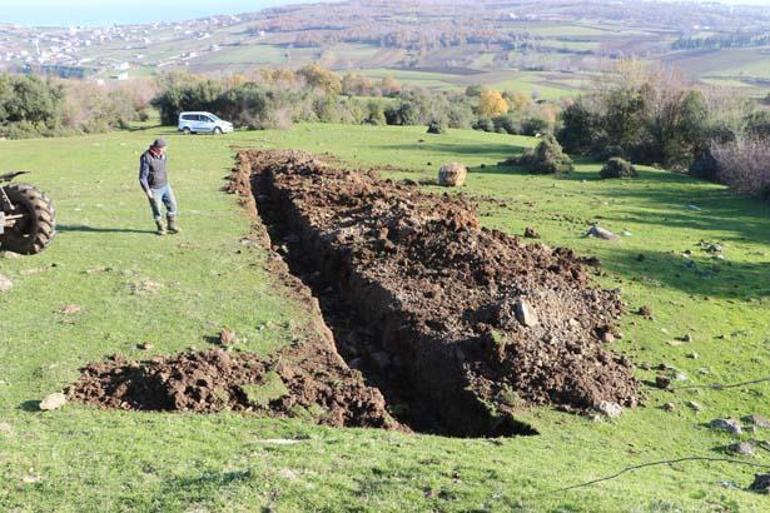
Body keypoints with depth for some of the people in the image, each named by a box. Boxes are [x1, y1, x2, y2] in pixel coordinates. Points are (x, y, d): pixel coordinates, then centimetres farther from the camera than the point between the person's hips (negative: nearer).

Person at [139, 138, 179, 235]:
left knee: (172, 205, 3)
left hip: (165, 186, 6)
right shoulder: (146, 158, -20)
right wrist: (147, 190, -19)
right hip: (153, 189, -6)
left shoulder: (162, 155, 2)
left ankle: (171, 225, 17)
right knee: (156, 210, 4)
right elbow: (142, 177, -17)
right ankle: (161, 228, 21)